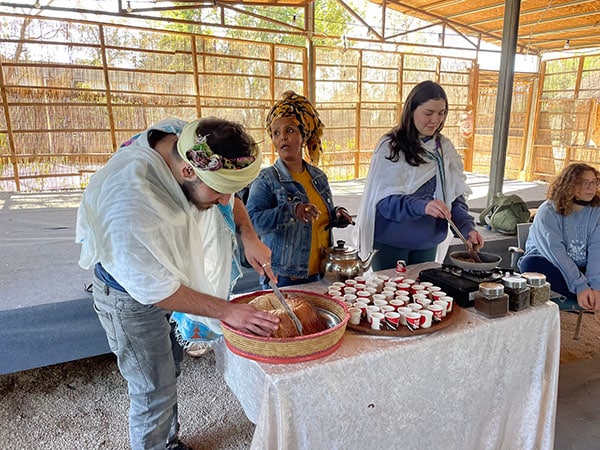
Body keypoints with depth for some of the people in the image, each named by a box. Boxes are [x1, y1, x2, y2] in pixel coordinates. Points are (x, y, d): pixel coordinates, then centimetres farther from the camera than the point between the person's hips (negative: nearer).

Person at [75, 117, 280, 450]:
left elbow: (230, 198, 1)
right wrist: (225, 311, -27)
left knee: (169, 371, 23)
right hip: (132, 295, -7)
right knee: (154, 392, 4)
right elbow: (153, 288, -30)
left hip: (170, 277, 8)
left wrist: (250, 237, -14)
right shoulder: (129, 202, -41)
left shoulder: (190, 146, -20)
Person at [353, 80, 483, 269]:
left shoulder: (444, 148, 2)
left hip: (428, 243, 5)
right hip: (390, 242, -4)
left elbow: (454, 195, 3)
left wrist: (467, 227, -14)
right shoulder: (391, 147, -13)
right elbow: (384, 201, -19)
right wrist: (422, 206, -35)